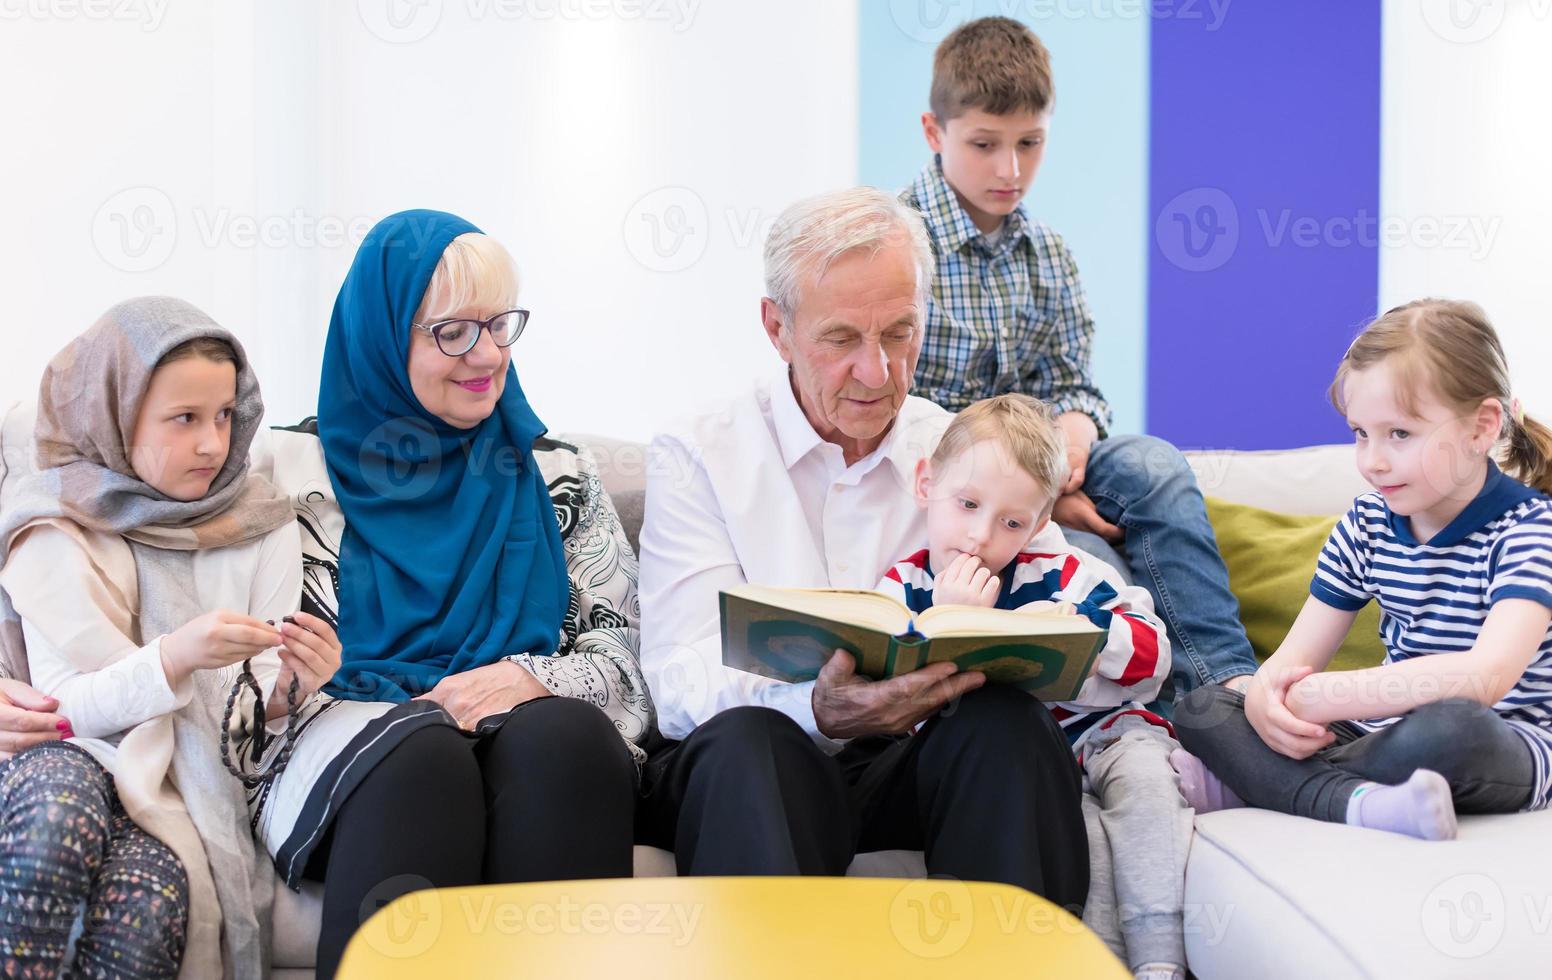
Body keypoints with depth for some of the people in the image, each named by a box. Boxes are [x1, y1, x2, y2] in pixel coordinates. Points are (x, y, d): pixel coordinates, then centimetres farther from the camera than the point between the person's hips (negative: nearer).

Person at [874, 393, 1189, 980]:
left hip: (1091, 728, 1)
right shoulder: (902, 591, -4)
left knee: (1141, 768, -27)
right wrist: (949, 621, -29)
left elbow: (1152, 652, -5)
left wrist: (1080, 624, -23)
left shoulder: (1059, 574, -3)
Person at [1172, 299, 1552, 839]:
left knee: (1449, 726, -41)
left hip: (1505, 748, -6)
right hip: (1386, 727, 6)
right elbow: (1293, 660, 2)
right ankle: (1359, 801, -31)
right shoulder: (1367, 525, 5)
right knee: (1200, 709, -8)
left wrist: (1318, 697, -35)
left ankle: (1253, 782, -22)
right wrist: (1265, 701, -24)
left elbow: (1488, 674, -31)